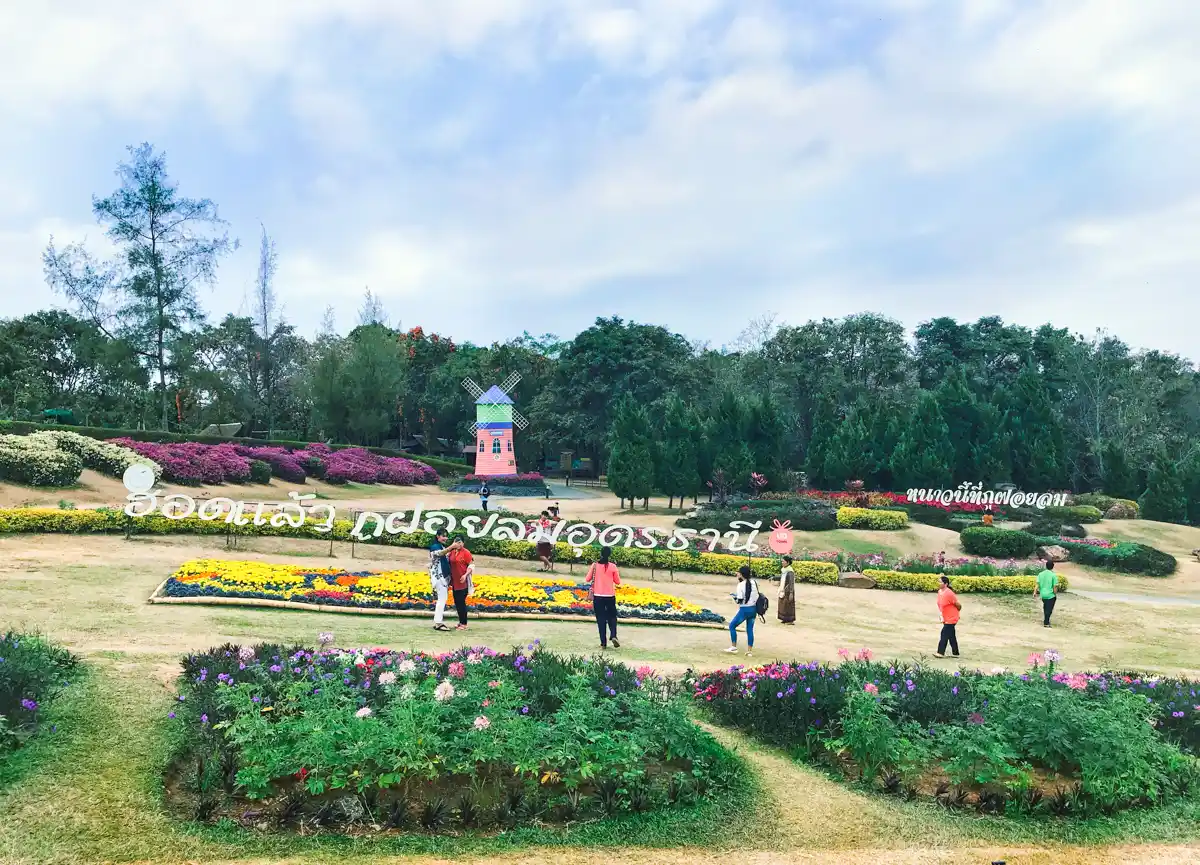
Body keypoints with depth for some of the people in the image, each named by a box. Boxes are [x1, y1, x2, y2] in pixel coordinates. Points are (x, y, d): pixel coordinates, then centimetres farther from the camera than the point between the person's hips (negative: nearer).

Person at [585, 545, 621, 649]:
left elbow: (587, 580, 2)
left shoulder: (595, 565, -5)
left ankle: (603, 642, 2)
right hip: (610, 596, 0)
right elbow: (617, 582, 2)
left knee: (601, 619, 7)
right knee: (612, 617, 16)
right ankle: (613, 635, -7)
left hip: (598, 596, 0)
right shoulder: (612, 567, -6)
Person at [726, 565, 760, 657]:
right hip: (754, 609, 6)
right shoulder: (754, 583, 2)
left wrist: (734, 596, 3)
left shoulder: (741, 585, -15)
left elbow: (739, 600, -17)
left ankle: (734, 647, 10)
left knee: (732, 626, 11)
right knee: (750, 629, 13)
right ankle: (750, 651, 12)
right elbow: (757, 595, 11)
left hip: (745, 610, -6)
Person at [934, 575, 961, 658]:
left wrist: (956, 612, 3)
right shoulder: (939, 592, 3)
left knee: (944, 634, -7)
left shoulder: (949, 593, -23)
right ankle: (955, 653, 23)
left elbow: (958, 605, -15)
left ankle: (941, 652, -2)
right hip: (946, 618, 8)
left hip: (951, 619, -8)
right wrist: (941, 615, 12)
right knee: (951, 636, 14)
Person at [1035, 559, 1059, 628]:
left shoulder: (1041, 574, -1)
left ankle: (1045, 621, 34)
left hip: (1043, 594, 5)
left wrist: (1035, 592, 3)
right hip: (1051, 595, -5)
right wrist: (1055, 594, 1)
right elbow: (1055, 587, -14)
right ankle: (1046, 623, 10)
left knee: (1045, 608, 23)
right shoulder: (1054, 575, -14)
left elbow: (1037, 584, -3)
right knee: (1049, 609, 6)